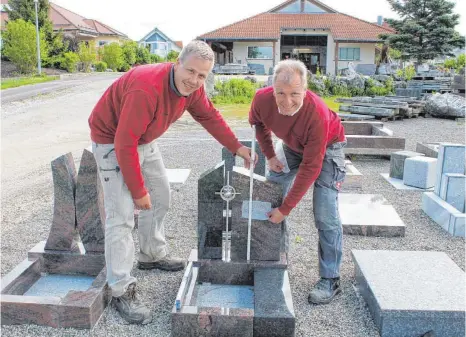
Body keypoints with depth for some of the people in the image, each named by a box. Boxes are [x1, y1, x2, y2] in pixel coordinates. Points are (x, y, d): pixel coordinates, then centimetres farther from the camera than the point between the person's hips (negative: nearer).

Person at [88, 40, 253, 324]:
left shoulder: (192, 88, -11)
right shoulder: (147, 88, -36)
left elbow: (209, 116, 7)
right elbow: (125, 143, -33)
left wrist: (236, 147, 2)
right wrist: (138, 190, -25)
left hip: (145, 140, 9)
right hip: (112, 141, -8)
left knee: (161, 195, 17)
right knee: (122, 215, -12)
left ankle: (152, 256, 37)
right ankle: (122, 291, -3)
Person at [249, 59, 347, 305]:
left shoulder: (317, 114, -40)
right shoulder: (262, 99, -27)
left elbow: (310, 167, -33)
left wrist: (286, 208, -29)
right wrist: (269, 155, -4)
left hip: (326, 147, -5)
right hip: (292, 145, 5)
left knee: (325, 215, -13)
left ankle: (330, 280, 1)